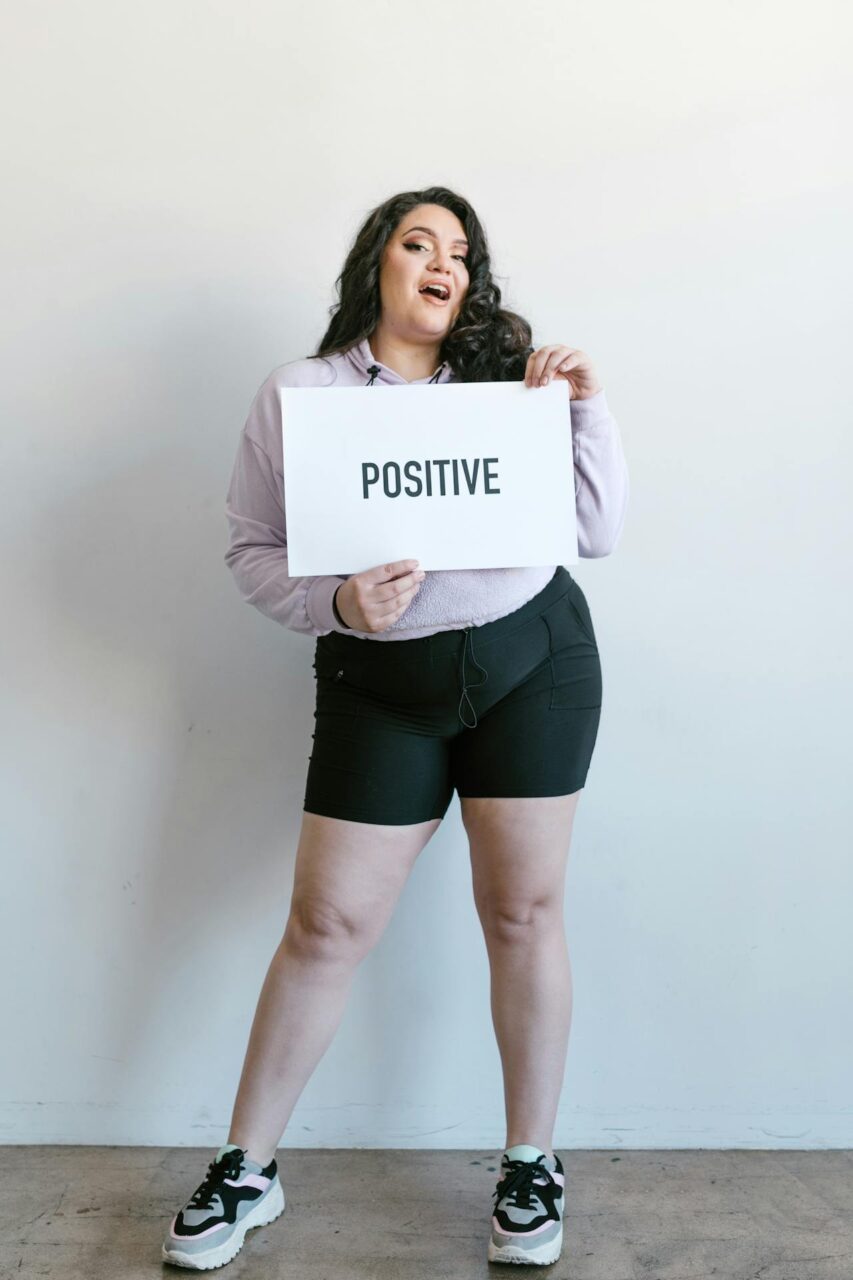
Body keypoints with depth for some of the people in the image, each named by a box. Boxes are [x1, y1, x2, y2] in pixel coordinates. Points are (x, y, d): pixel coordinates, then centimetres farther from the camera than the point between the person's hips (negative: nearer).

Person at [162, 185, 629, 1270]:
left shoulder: (505, 379, 3)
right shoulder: (297, 394, 0)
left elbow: (599, 532, 3)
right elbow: (250, 550, 1)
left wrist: (586, 405, -7)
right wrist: (337, 604, -16)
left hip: (534, 661, 1)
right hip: (381, 684, -1)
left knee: (524, 912, 5)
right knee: (326, 926, 3)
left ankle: (531, 1163, 26)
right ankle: (245, 1170, 22)